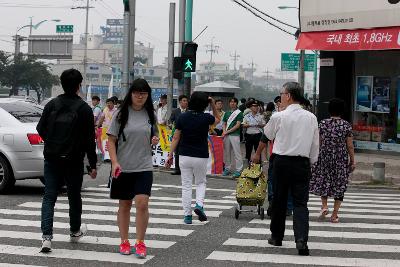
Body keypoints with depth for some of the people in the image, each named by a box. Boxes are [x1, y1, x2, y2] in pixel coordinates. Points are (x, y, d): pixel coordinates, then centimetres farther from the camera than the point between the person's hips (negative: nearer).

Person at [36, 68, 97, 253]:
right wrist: (93, 165, -2)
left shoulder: (51, 105, 0)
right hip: (73, 161, -2)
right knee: (74, 196, 16)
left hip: (51, 159, 2)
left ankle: (46, 236, -12)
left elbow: (41, 129, 6)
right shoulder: (84, 108, -8)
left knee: (49, 197, 2)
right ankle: (75, 232, 34)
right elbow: (89, 139, -8)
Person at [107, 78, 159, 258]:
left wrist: (154, 141, -3)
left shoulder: (150, 115, 7)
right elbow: (111, 140, -3)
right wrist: (114, 162, -15)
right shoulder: (121, 114, -3)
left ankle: (140, 242, -2)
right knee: (124, 205, 9)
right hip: (123, 168, -1)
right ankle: (124, 241, 21)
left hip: (144, 167, 1)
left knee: (142, 203, -12)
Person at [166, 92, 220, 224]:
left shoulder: (183, 117, -4)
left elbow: (176, 138, -1)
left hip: (185, 156, 1)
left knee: (186, 185, 8)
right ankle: (199, 204, -7)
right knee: (201, 183, 18)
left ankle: (187, 215, 6)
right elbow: (217, 119, 17)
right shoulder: (206, 118, -7)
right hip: (201, 156, -1)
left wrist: (170, 155, 4)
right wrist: (213, 104, 10)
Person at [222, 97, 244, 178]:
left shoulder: (239, 113, -1)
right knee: (227, 152, 9)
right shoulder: (227, 113, 17)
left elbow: (238, 125, -8)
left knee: (237, 153, -6)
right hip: (226, 135, 6)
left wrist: (228, 131, -10)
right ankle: (228, 168, 18)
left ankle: (238, 170, -4)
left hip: (235, 135, -6)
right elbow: (224, 124, 18)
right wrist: (224, 131, -3)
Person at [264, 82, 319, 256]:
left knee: (279, 201, 13)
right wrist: (311, 162, 19)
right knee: (300, 202, 0)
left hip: (282, 162, -1)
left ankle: (276, 237, 25)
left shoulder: (278, 117, -8)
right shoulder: (311, 118, 1)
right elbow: (315, 144, 7)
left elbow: (268, 135, 10)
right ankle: (301, 239, -17)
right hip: (302, 163, 2)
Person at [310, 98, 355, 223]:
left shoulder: (323, 123, -4)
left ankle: (324, 206, 5)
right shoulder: (346, 125, -6)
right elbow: (350, 146, -4)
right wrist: (352, 161, 5)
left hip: (324, 157, 1)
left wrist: (315, 157, 11)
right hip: (341, 159, -1)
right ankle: (335, 215, 7)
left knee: (323, 181, 21)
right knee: (339, 185, 8)